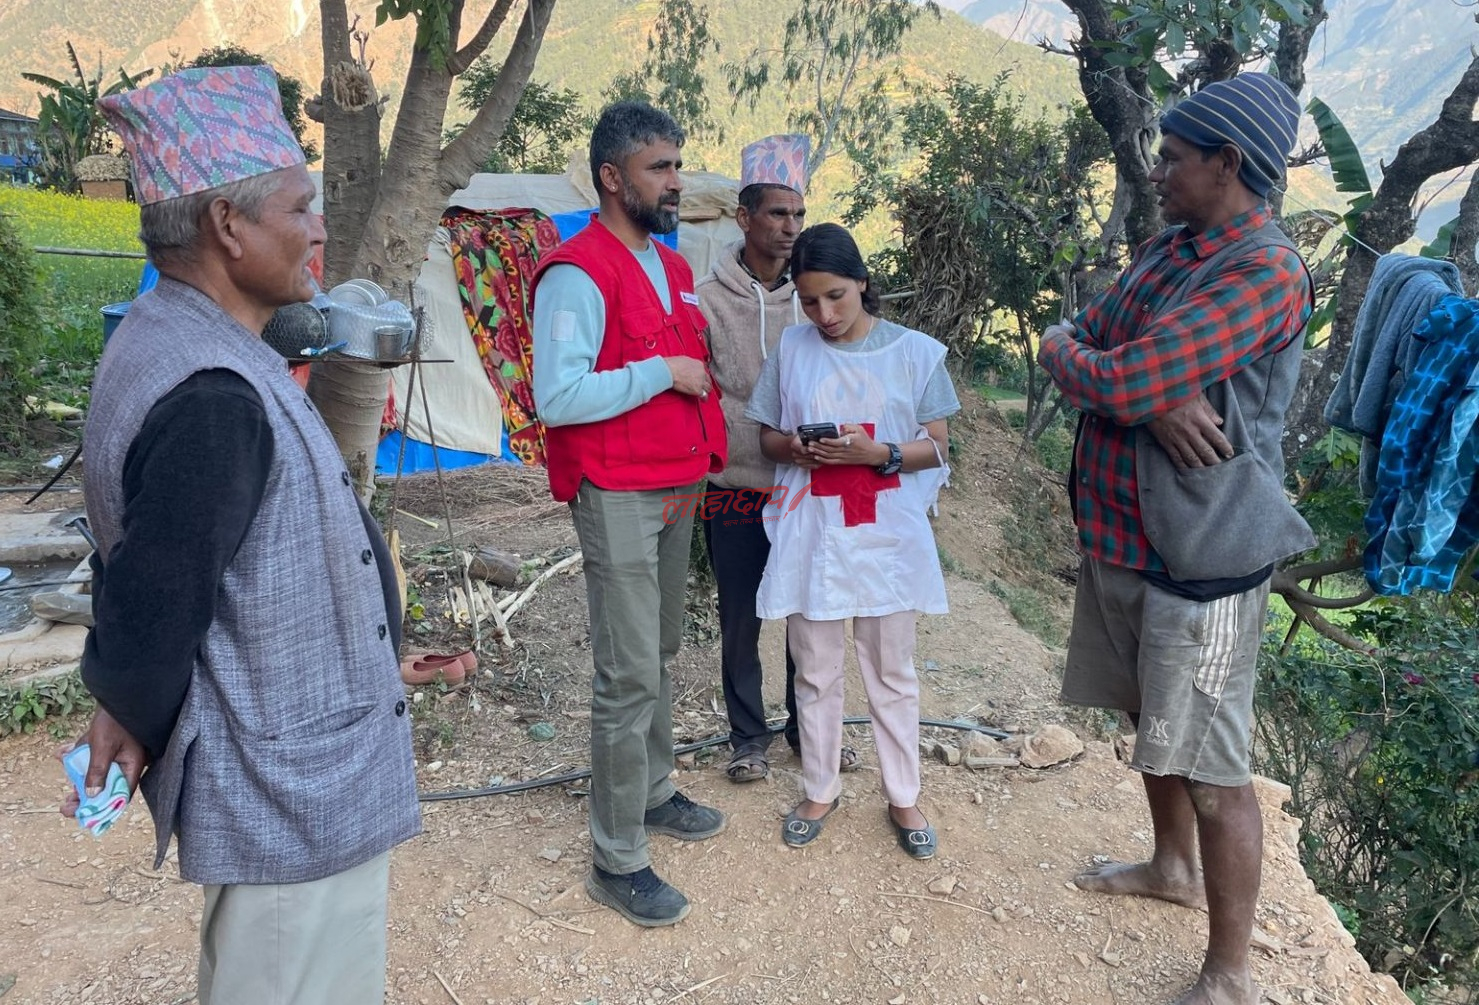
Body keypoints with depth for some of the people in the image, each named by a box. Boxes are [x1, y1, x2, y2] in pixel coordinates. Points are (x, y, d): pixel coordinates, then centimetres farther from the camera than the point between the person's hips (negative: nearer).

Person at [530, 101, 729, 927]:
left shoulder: (672, 267, 14)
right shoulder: (578, 272, -14)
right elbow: (558, 397, -23)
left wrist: (700, 462, 6)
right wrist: (663, 373, -18)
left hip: (678, 493, 9)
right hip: (618, 499, -8)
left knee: (662, 653, 18)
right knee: (630, 676, -4)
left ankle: (655, 794, 35)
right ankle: (618, 861, 9)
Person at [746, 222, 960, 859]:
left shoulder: (914, 352, -3)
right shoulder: (791, 349, 1)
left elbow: (936, 447, -1)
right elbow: (767, 438, 8)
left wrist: (877, 453, -20)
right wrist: (794, 448, -15)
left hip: (886, 534, -1)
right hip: (810, 534, 1)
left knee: (892, 674, 11)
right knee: (815, 671, 13)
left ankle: (903, 799, 28)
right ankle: (820, 791, 31)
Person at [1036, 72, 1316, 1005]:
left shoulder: (1266, 272, -20)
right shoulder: (1167, 248, 10)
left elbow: (1116, 382, -27)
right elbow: (1085, 343, 3)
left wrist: (1066, 352, -4)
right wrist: (1155, 395, -18)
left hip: (1199, 552, -9)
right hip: (1120, 534, 9)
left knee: (1212, 766, 0)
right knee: (1157, 723, 23)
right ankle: (1174, 868, 45)